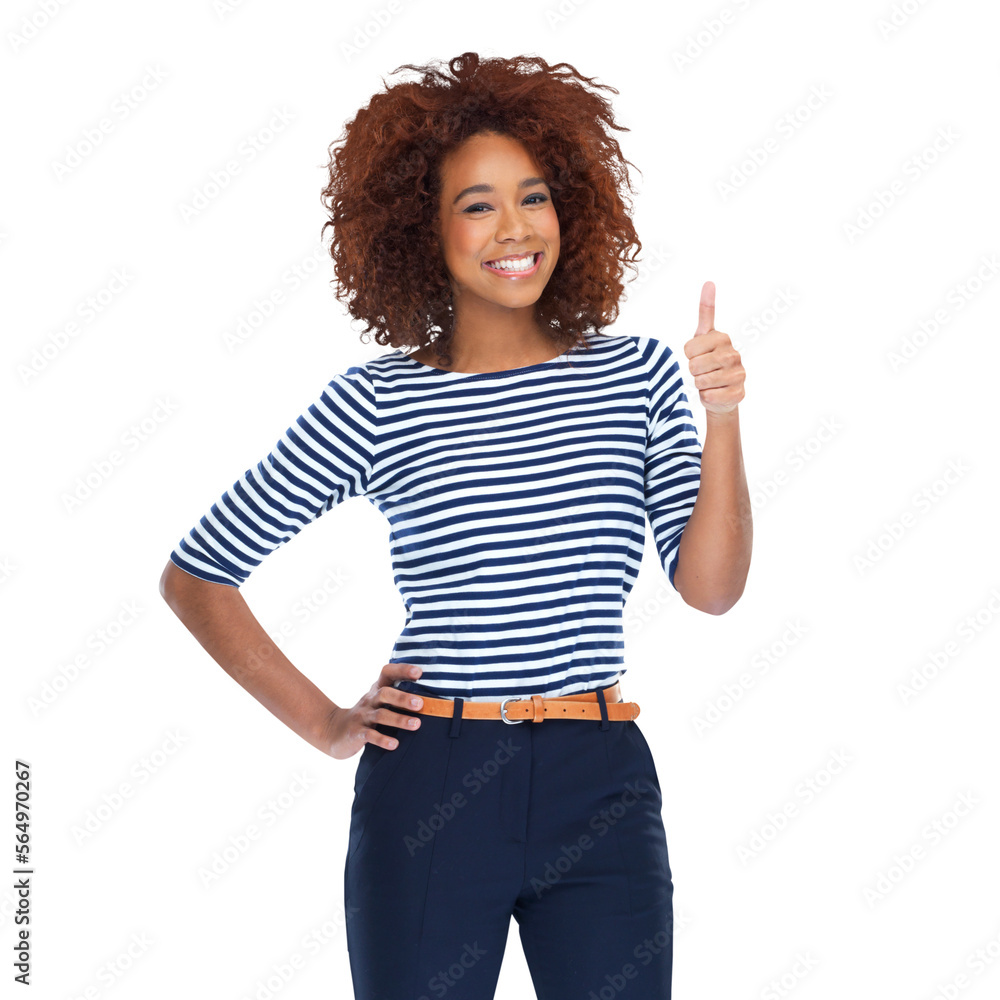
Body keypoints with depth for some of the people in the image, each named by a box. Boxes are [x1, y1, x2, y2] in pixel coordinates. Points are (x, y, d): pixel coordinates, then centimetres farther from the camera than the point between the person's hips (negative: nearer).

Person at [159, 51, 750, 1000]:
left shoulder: (635, 372, 6)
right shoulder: (371, 406, -1)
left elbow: (710, 588, 0)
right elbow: (193, 574, 5)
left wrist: (722, 422, -12)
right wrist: (322, 724, 2)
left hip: (601, 789, 2)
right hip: (427, 789, -1)